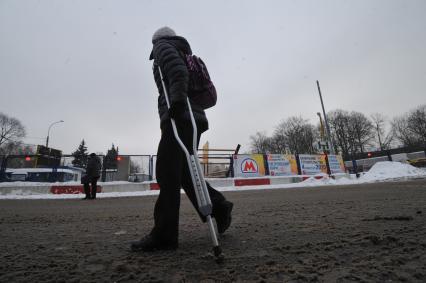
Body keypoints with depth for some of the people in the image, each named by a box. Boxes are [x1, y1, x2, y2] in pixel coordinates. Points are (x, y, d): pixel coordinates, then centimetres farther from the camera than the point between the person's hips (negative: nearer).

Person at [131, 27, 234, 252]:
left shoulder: (163, 45, 13)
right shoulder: (186, 54, 36)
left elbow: (177, 70, -12)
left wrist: (178, 98, -27)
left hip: (179, 118, -9)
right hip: (194, 118, 9)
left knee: (167, 173, -13)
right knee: (183, 171, 11)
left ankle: (164, 235, -10)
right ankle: (219, 207, 13)